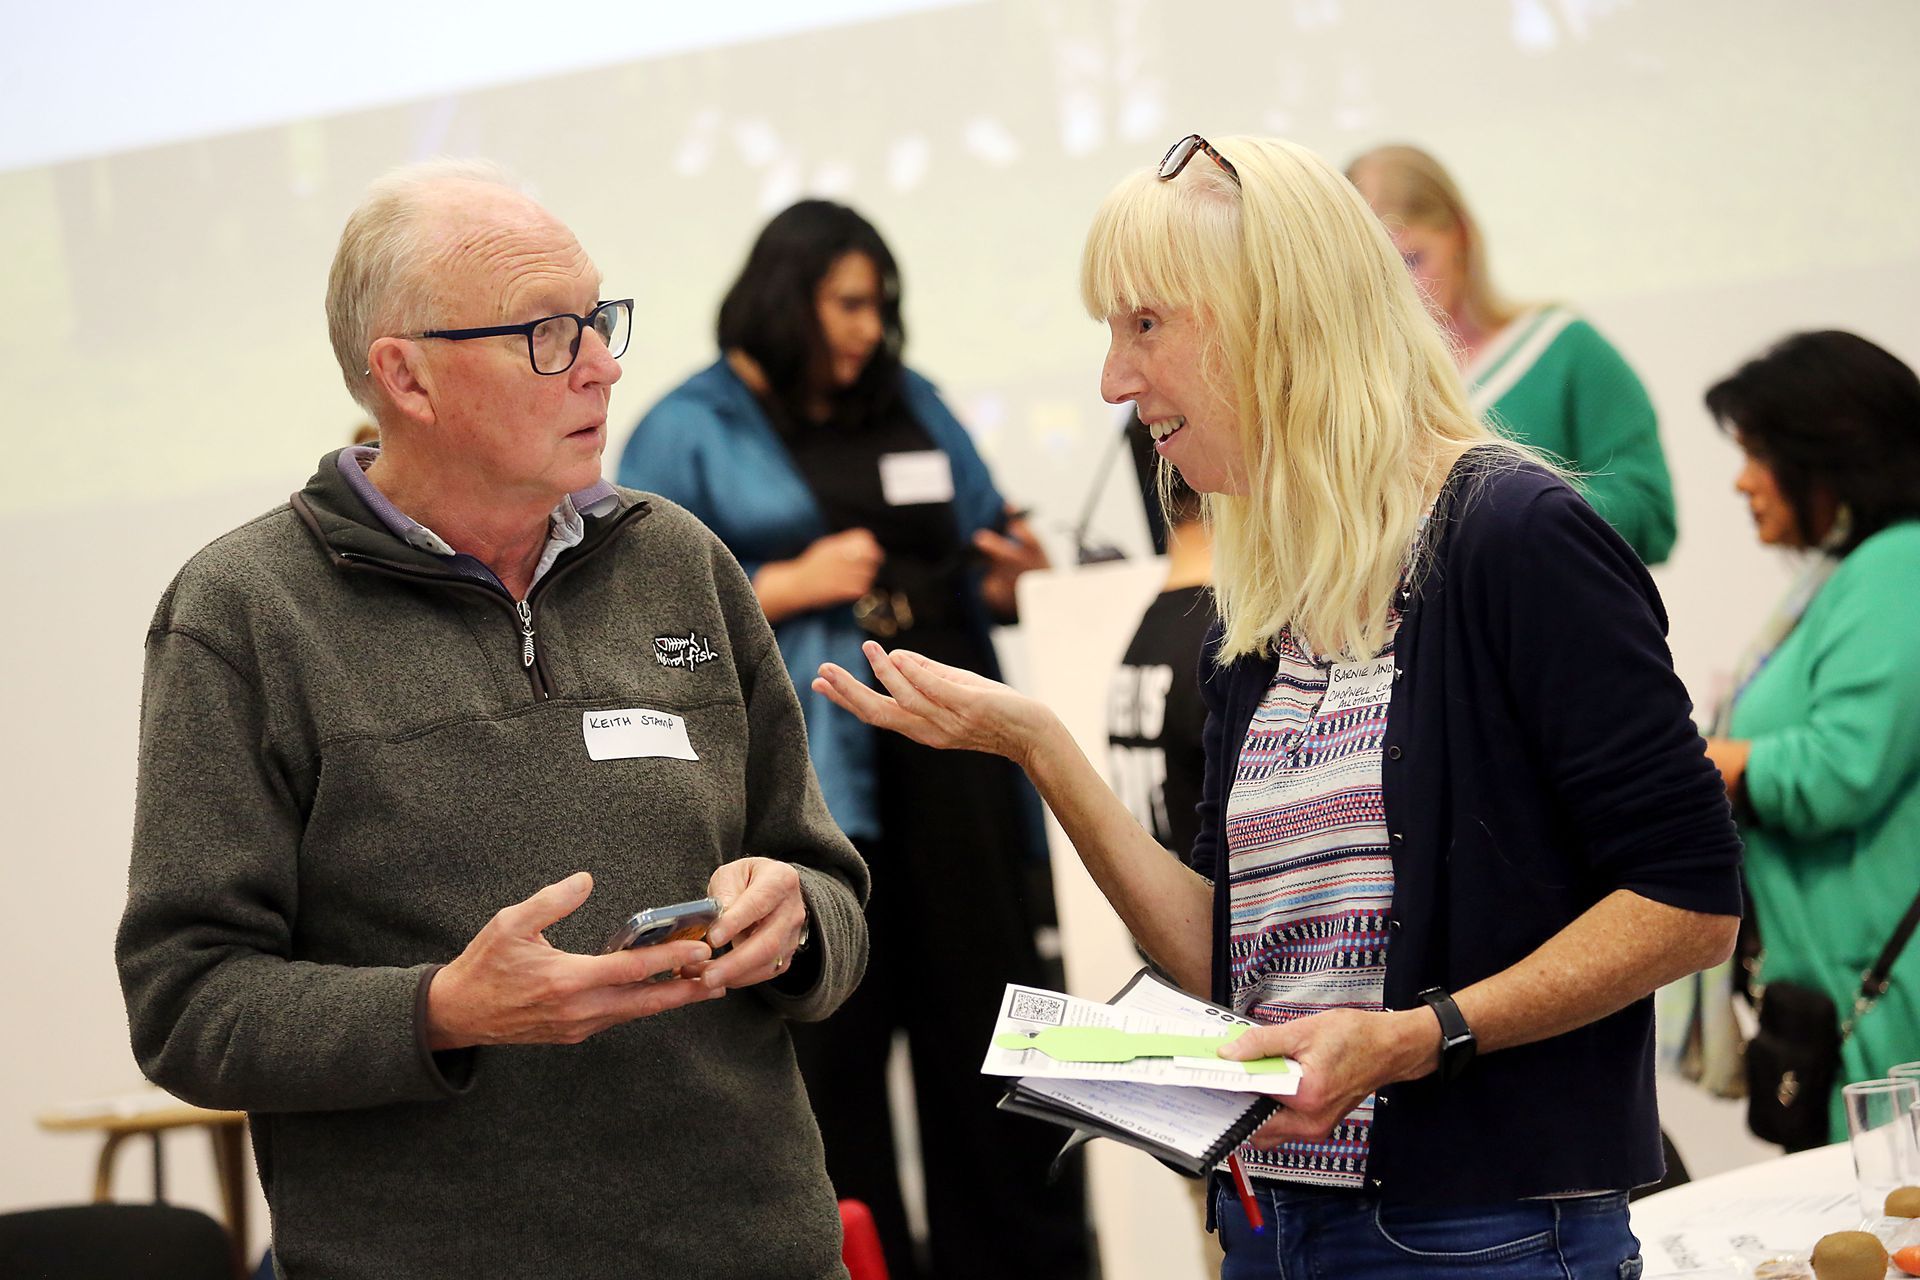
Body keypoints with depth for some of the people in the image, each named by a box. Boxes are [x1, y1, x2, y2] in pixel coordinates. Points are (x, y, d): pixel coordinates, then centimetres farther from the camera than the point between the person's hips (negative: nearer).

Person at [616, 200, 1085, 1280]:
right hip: (806, 775, -4)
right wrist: (789, 587, -13)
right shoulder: (692, 431, 1)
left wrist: (1013, 573, -1)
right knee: (833, 1045, -1)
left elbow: (978, 571, 21)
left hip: (946, 757, 4)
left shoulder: (914, 405, 15)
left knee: (984, 1015, 6)